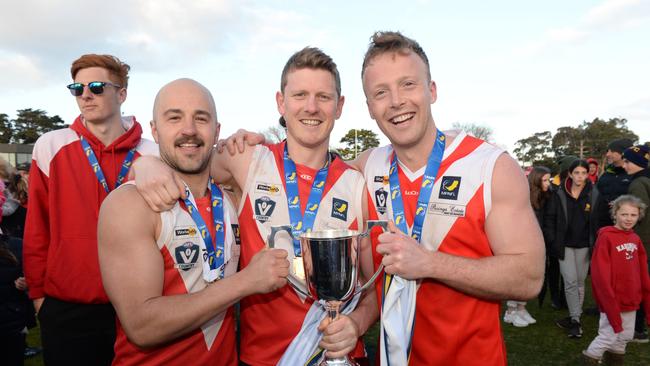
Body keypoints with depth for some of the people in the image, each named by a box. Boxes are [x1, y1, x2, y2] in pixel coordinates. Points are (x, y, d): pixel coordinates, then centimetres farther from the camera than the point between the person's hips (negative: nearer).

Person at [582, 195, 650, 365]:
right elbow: (600, 274, -18)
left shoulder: (635, 239, 6)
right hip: (613, 300, -7)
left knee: (626, 336, 18)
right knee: (609, 336, 1)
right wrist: (610, 302, -19)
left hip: (631, 299, 7)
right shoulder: (606, 237, -16)